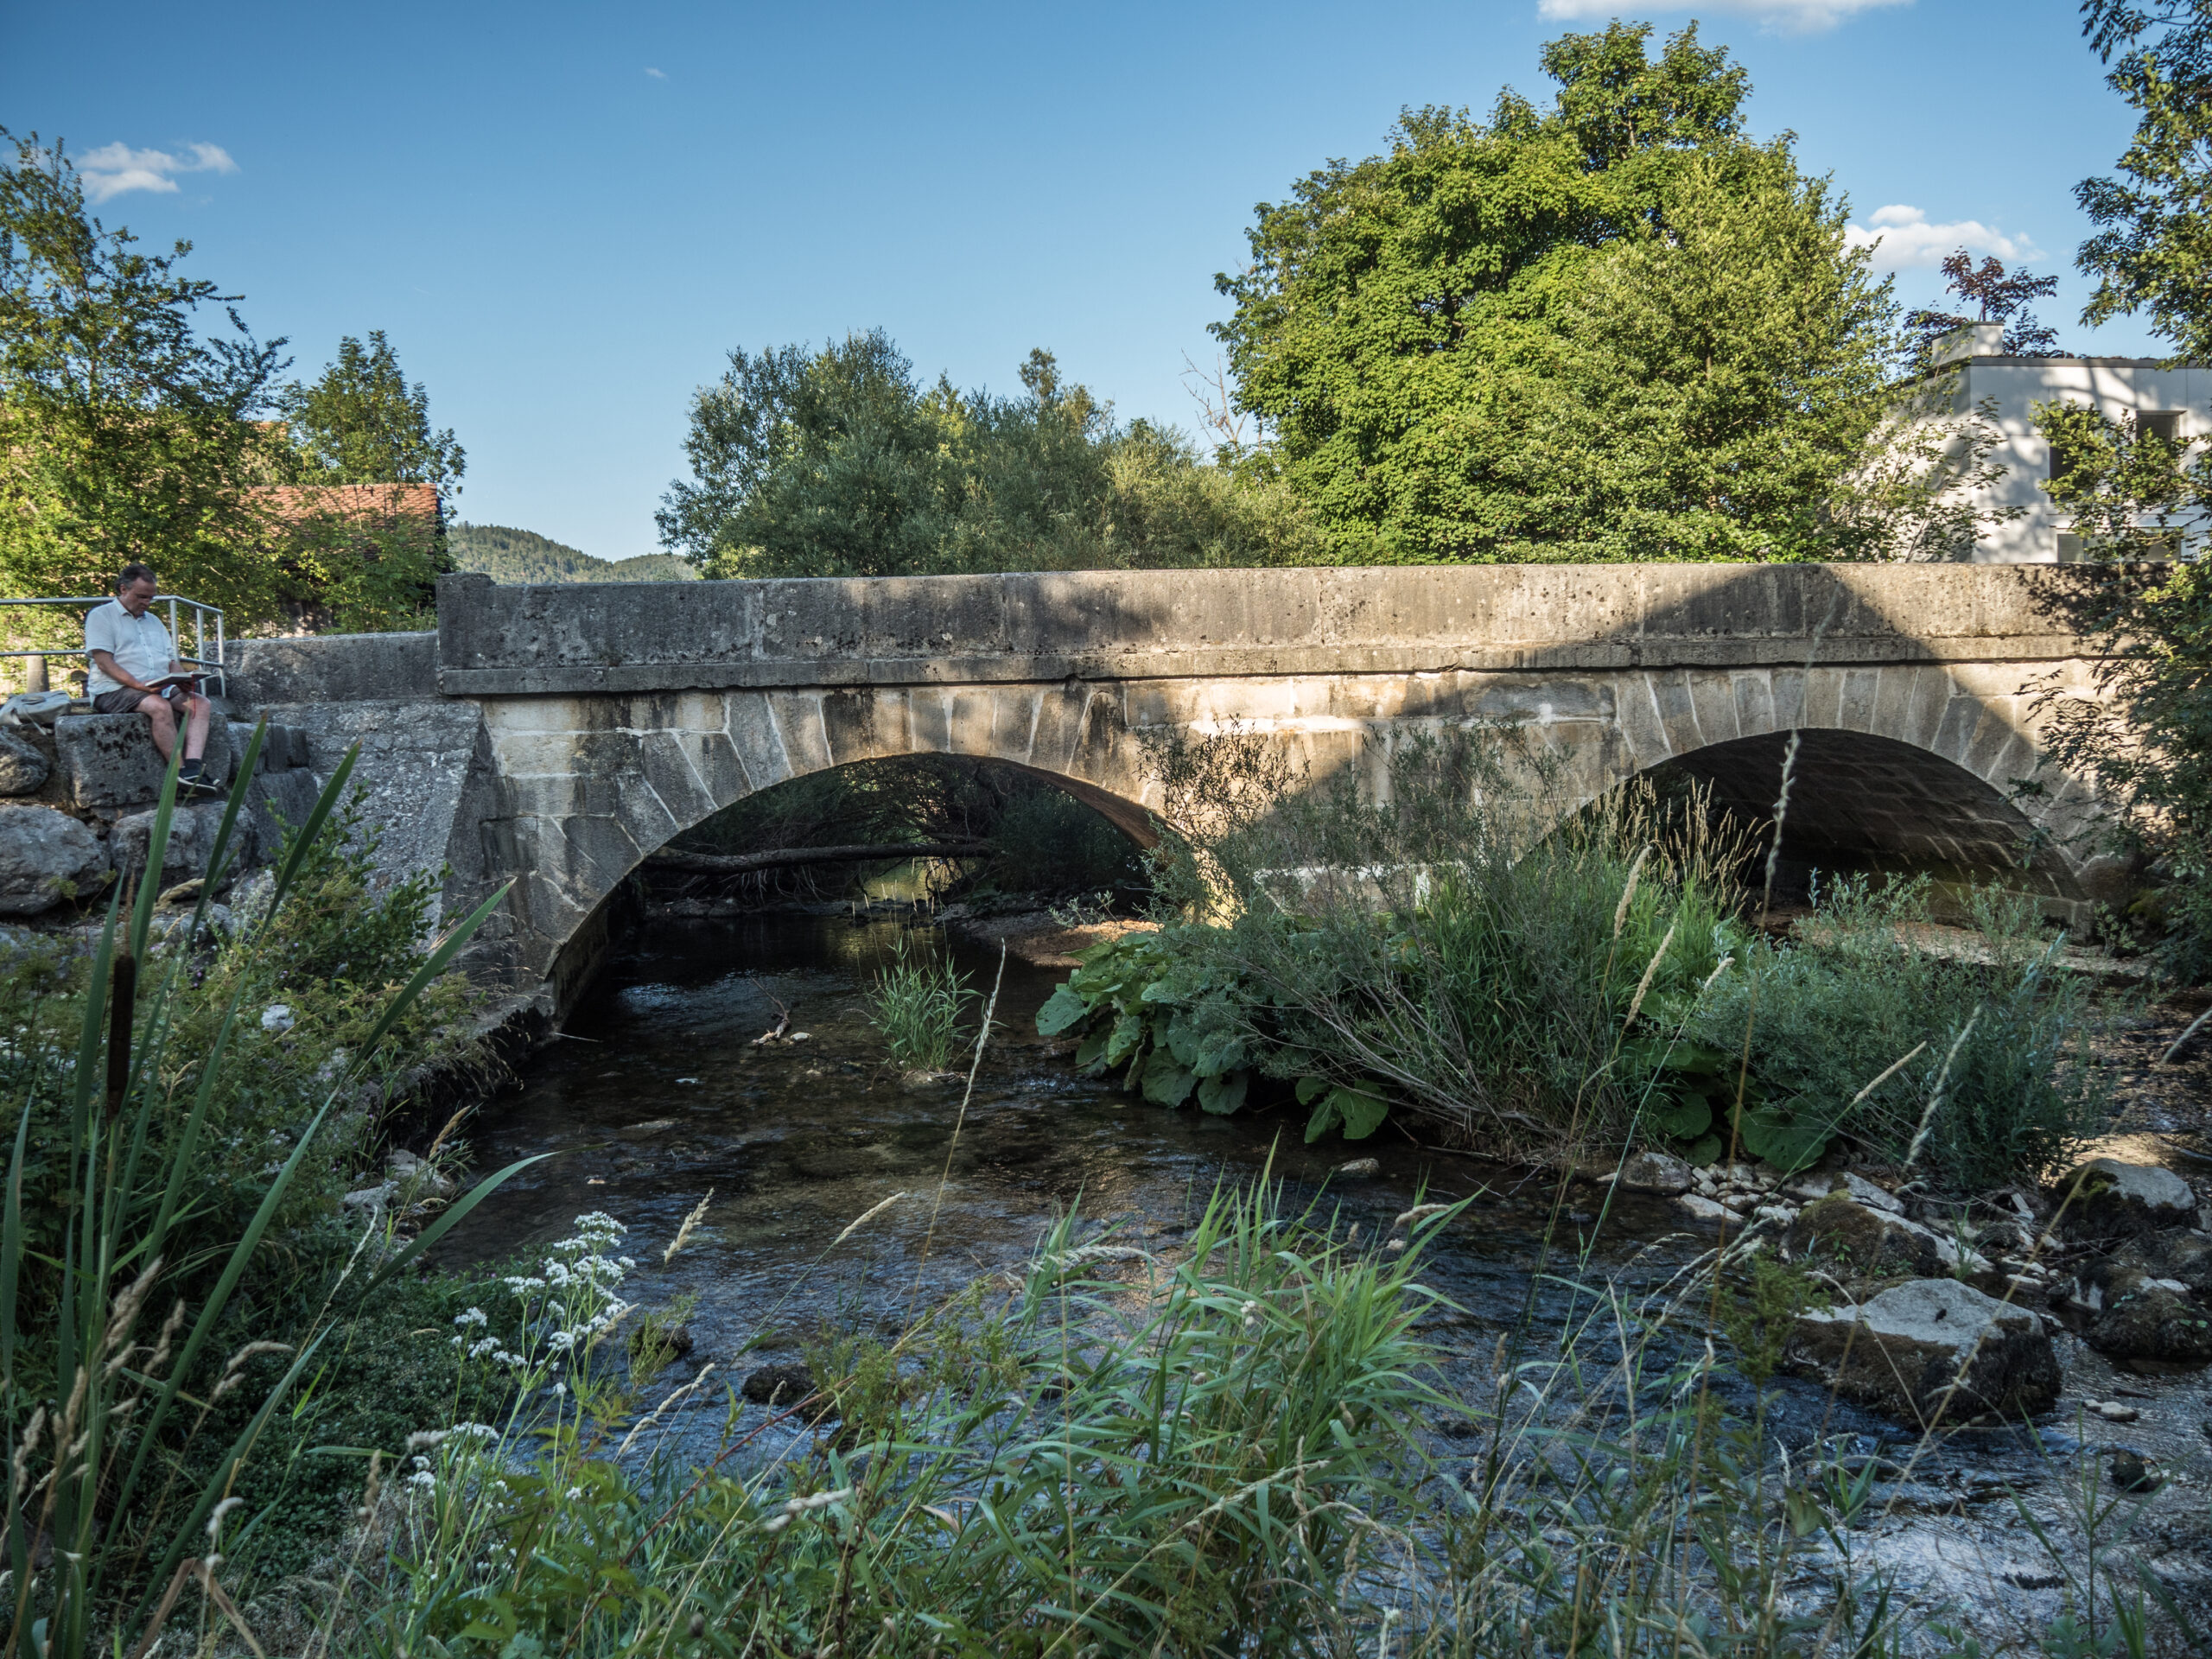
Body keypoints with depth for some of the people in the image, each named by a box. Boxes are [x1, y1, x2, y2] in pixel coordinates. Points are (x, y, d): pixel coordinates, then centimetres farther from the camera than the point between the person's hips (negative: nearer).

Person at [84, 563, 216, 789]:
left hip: (161, 688, 7)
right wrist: (139, 685, -21)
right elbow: (104, 662, -8)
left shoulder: (154, 621, 27)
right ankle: (180, 771, -34)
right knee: (160, 706, -37)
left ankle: (192, 769, -40)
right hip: (115, 690, -7)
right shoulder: (101, 616, 5)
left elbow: (172, 660, 21)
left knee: (202, 704, -21)